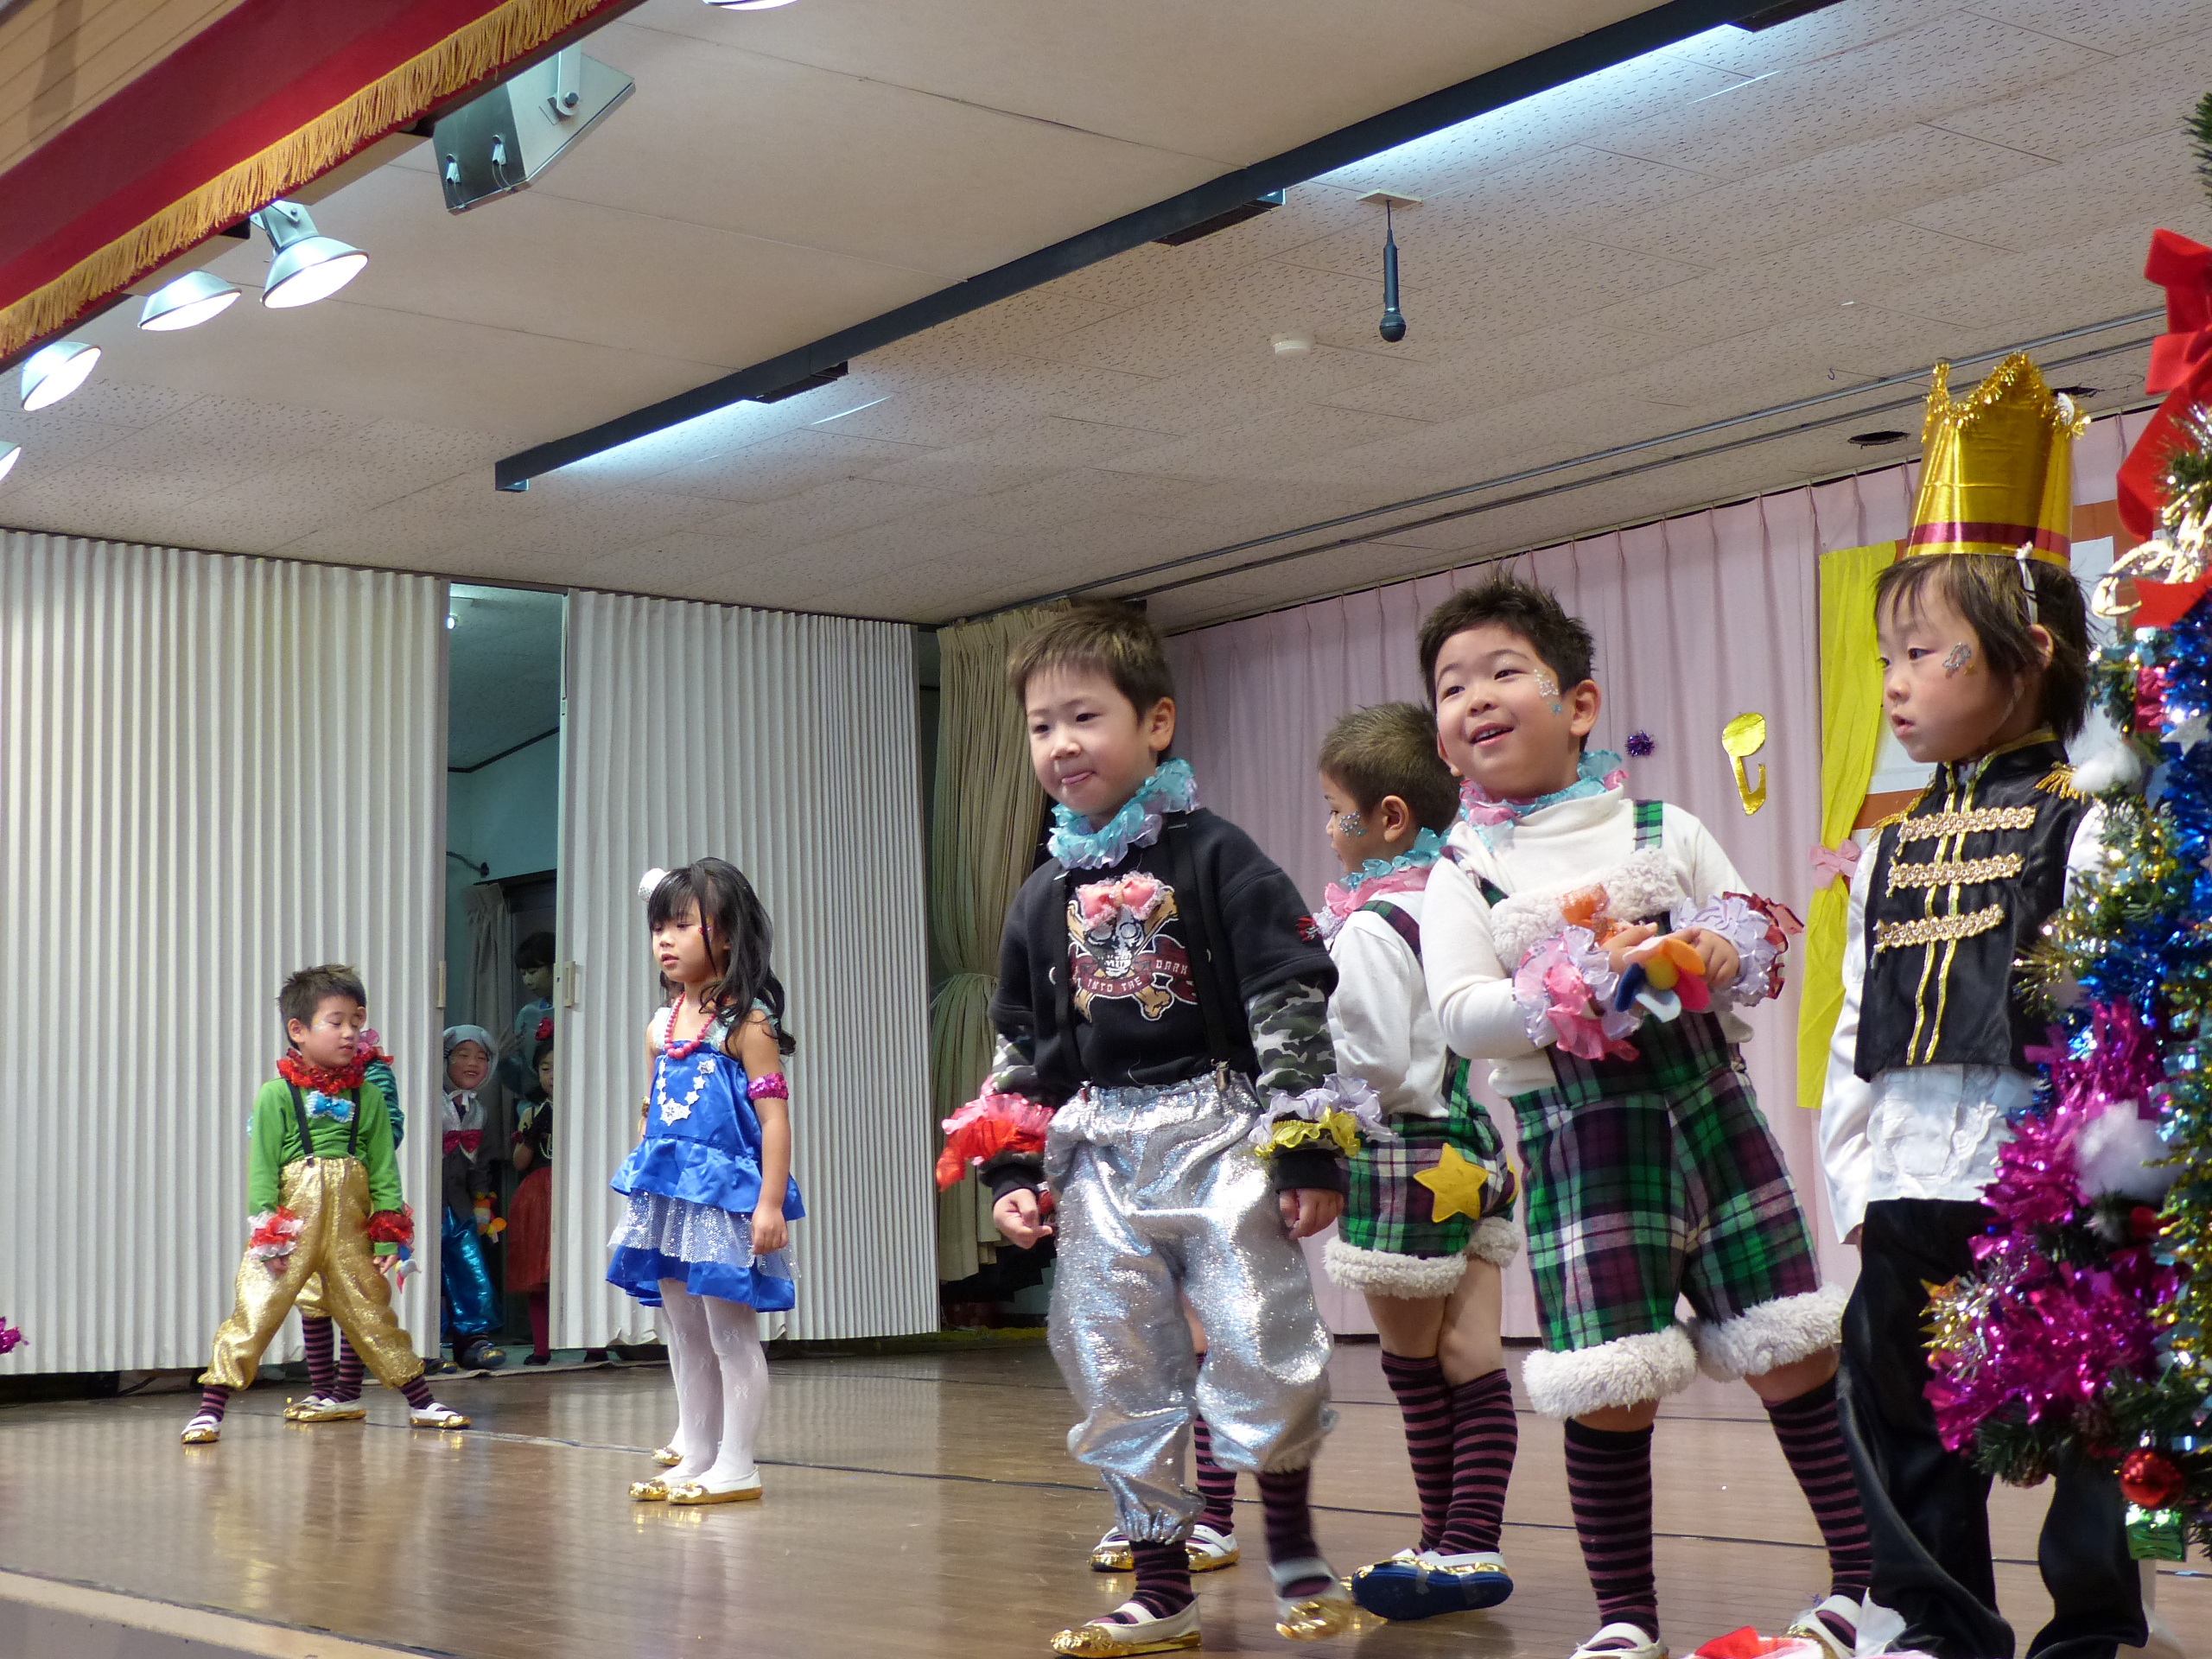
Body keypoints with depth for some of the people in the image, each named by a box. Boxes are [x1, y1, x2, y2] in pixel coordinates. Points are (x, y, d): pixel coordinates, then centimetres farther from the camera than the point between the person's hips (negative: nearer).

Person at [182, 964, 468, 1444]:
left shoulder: (368, 1096, 6)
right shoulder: (276, 1095, -4)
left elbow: (384, 1171, 6)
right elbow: (261, 1170, -6)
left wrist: (387, 1238, 1)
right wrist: (268, 1234, -13)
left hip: (350, 1232, 3)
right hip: (290, 1230, -3)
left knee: (372, 1316, 13)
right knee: (254, 1312, -8)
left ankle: (421, 1403, 23)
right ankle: (210, 1409, -2)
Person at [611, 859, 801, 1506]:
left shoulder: (746, 1023, -10)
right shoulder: (660, 1028, 11)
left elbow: (774, 1118, -13)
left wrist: (770, 1203, -18)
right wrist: (640, 1190, 17)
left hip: (724, 1198, -7)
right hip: (667, 1198, 8)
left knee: (731, 1333, -1)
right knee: (685, 1337, 14)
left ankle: (735, 1465, 6)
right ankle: (693, 1458, 23)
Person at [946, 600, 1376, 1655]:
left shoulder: (1214, 858, -2)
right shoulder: (1043, 899, 13)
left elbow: (1292, 1003, -6)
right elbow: (1023, 1048, 18)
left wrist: (1309, 1149, -11)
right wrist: (1016, 1173, 9)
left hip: (1222, 1136, -5)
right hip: (1099, 1160, 5)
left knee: (1263, 1351, -10)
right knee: (1117, 1380, 5)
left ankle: (1295, 1553, 13)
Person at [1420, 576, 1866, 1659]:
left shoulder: (1665, 829, 7)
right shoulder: (1463, 875, 1)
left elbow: (1763, 940, 6)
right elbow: (1460, 1013, -11)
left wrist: (1718, 958, -15)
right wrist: (1584, 985, -21)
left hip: (1708, 1111, 2)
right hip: (1578, 1145, -1)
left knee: (1790, 1358, 5)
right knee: (1612, 1396, -3)